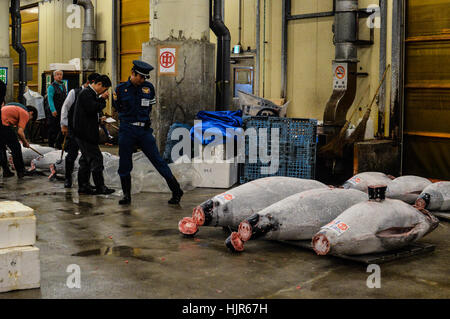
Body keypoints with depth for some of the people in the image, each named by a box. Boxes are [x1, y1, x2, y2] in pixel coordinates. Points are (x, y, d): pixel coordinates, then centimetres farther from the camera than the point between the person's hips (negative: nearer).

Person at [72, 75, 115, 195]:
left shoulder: (90, 93, 18)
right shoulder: (86, 93, -14)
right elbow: (92, 108, -24)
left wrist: (101, 99, 8)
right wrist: (102, 99, -11)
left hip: (85, 133, 11)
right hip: (85, 133, -11)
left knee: (86, 159, 13)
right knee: (96, 158, -7)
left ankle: (83, 186, 18)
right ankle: (100, 187, -3)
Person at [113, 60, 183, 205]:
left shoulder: (149, 87, 5)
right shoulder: (121, 89, 1)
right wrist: (130, 118, 13)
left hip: (144, 130, 0)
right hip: (126, 130, 0)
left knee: (158, 160, -3)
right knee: (124, 165, 4)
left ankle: (176, 190, 1)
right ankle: (126, 195, 18)